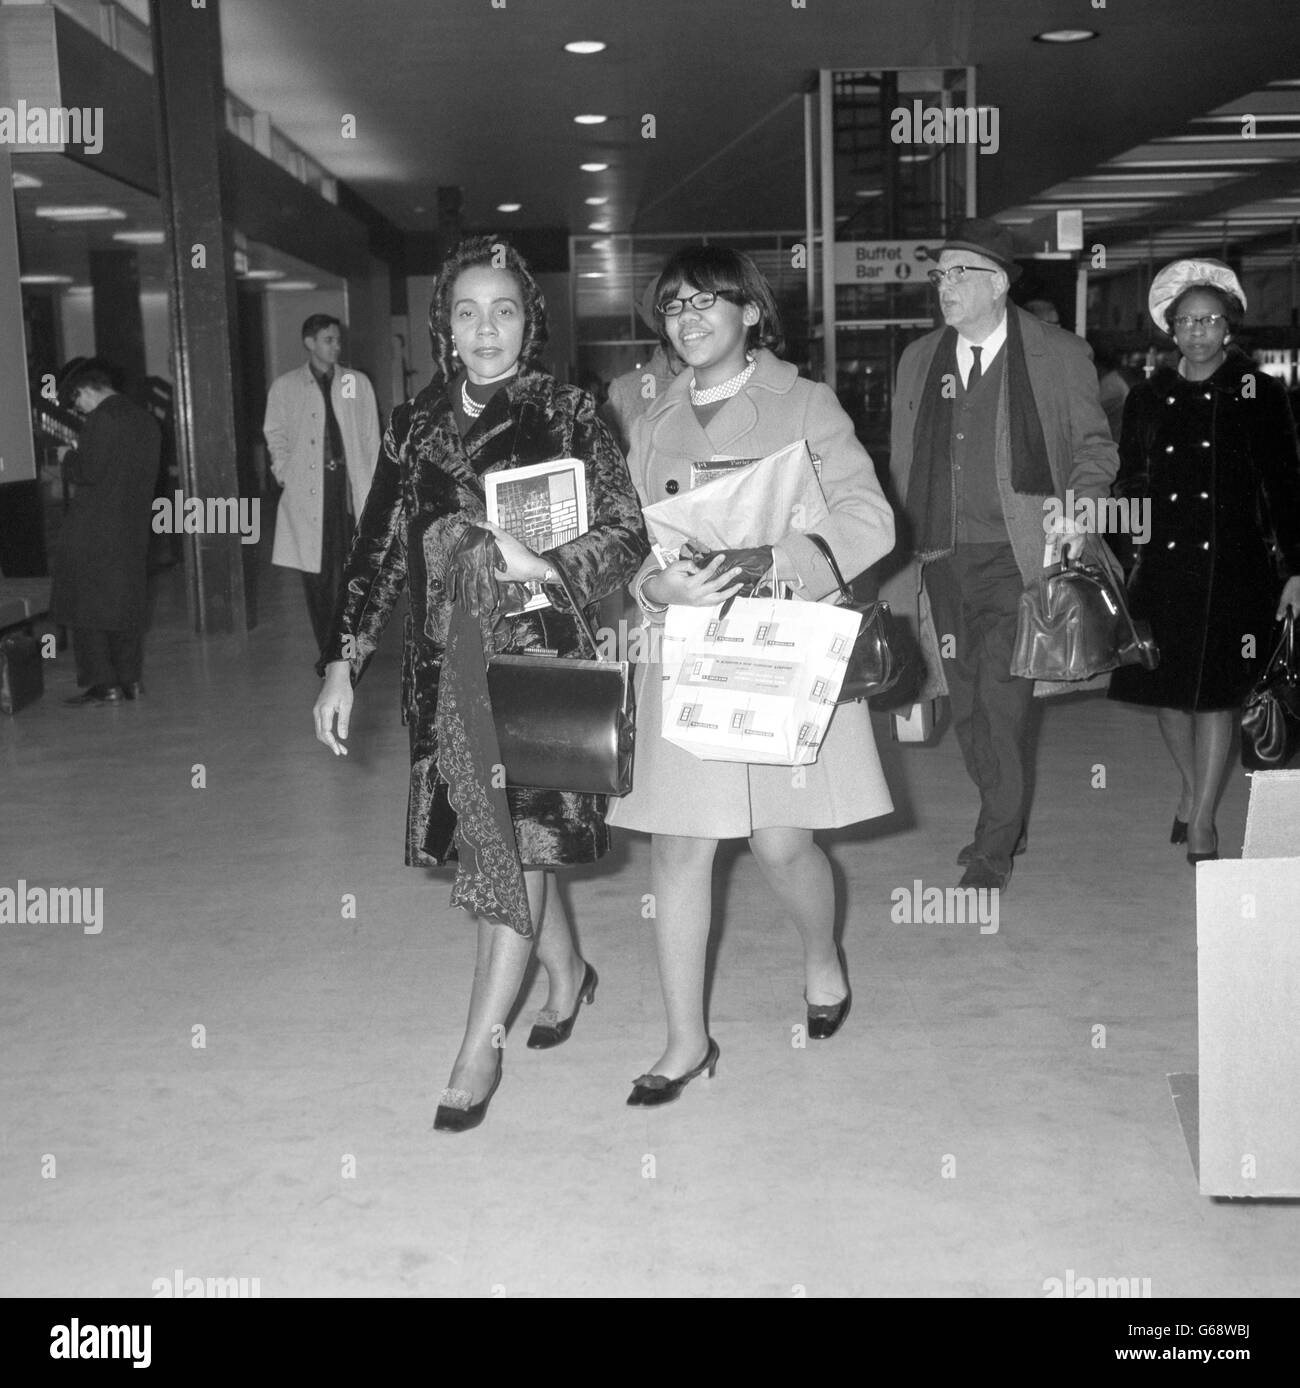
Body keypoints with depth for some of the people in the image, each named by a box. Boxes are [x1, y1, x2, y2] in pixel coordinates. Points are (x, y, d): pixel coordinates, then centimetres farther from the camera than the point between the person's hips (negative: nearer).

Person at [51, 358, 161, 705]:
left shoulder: (102, 418, -14)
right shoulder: (147, 420, 11)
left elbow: (88, 472, -19)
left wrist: (69, 458, 2)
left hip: (94, 530, -8)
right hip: (135, 528, 8)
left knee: (86, 605, 0)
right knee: (128, 602, 15)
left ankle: (104, 684, -2)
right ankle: (131, 679, 17)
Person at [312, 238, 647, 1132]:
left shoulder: (567, 415, -4)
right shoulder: (417, 425, 7)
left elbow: (627, 533, -7)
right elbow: (381, 549, 8)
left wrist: (548, 565, -25)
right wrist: (343, 663, 4)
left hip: (537, 656, -4)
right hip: (447, 665, 4)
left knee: (513, 845, -5)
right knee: (498, 841, 11)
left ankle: (480, 1049, 6)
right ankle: (567, 971, 37)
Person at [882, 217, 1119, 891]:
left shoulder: (1060, 355, 2)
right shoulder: (918, 360, 13)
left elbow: (1094, 443, 10)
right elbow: (901, 466, 16)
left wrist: (1079, 505, -9)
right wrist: (901, 552, 11)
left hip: (1017, 555, -4)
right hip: (942, 558, 4)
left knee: (1002, 693, -11)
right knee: (966, 702, 9)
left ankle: (995, 847, 3)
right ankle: (1005, 821, 29)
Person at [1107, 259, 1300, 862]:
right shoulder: (1148, 399, 8)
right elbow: (1129, 484, 14)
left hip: (1233, 565, -3)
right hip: (1163, 564, 3)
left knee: (1216, 692, -3)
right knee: (1167, 687, 8)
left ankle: (1202, 818, 6)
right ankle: (1192, 786, 33)